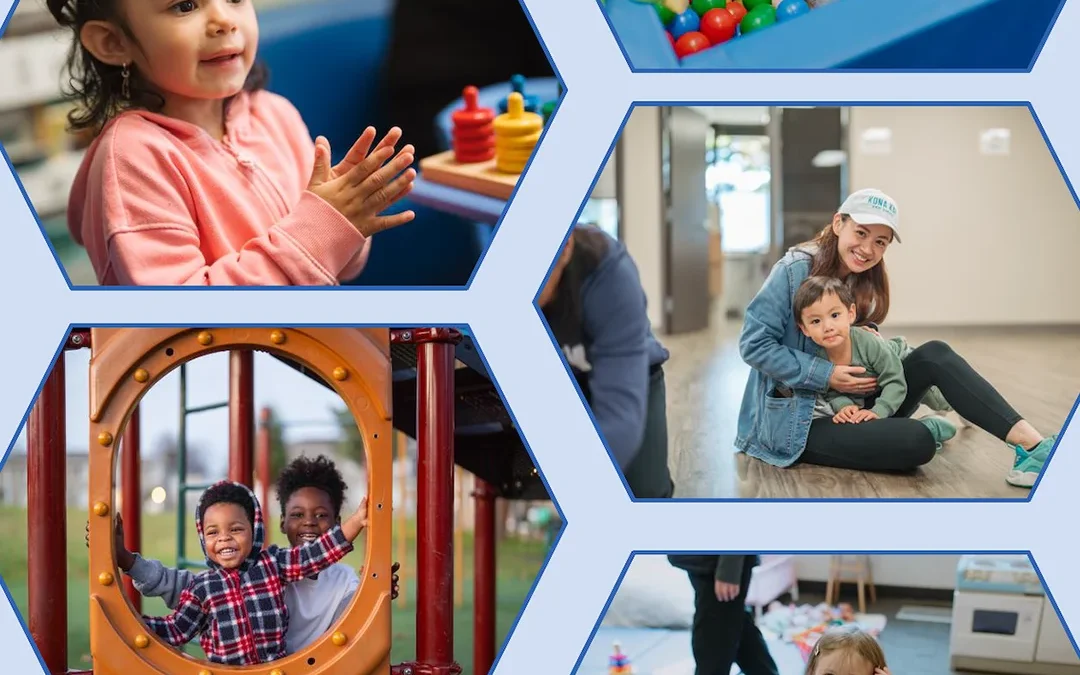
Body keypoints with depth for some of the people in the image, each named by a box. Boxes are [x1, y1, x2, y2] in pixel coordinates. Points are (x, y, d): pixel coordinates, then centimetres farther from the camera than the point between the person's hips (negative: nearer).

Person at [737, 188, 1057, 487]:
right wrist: (826, 375, -20)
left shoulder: (865, 284, 8)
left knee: (933, 355, -14)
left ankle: (1030, 443, -22)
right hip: (796, 422, -8)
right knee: (917, 442, -31)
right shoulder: (794, 271, -15)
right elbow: (754, 345, -17)